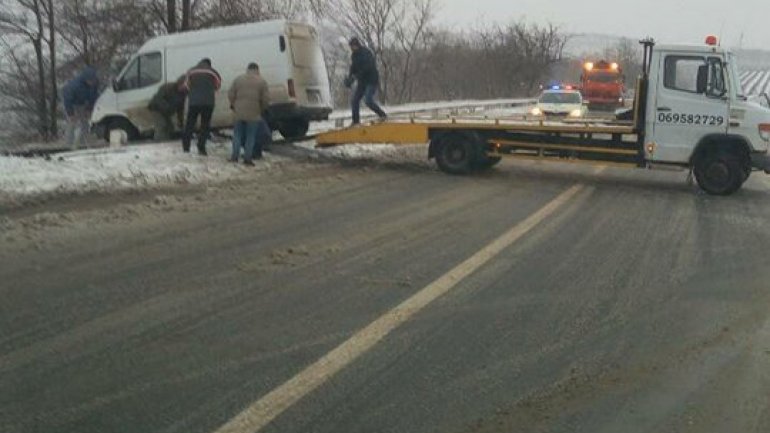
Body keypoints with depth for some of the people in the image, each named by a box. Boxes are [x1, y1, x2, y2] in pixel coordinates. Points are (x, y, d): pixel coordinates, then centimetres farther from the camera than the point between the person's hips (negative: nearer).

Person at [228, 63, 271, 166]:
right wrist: (262, 109, 12)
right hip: (253, 114, -2)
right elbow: (266, 99, -4)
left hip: (239, 112, 2)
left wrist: (233, 105, 19)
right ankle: (247, 158, 2)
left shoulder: (238, 79, 7)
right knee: (250, 136, 4)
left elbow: (231, 95, 4)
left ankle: (235, 156, 10)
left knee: (237, 134, 12)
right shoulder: (262, 82, 1)